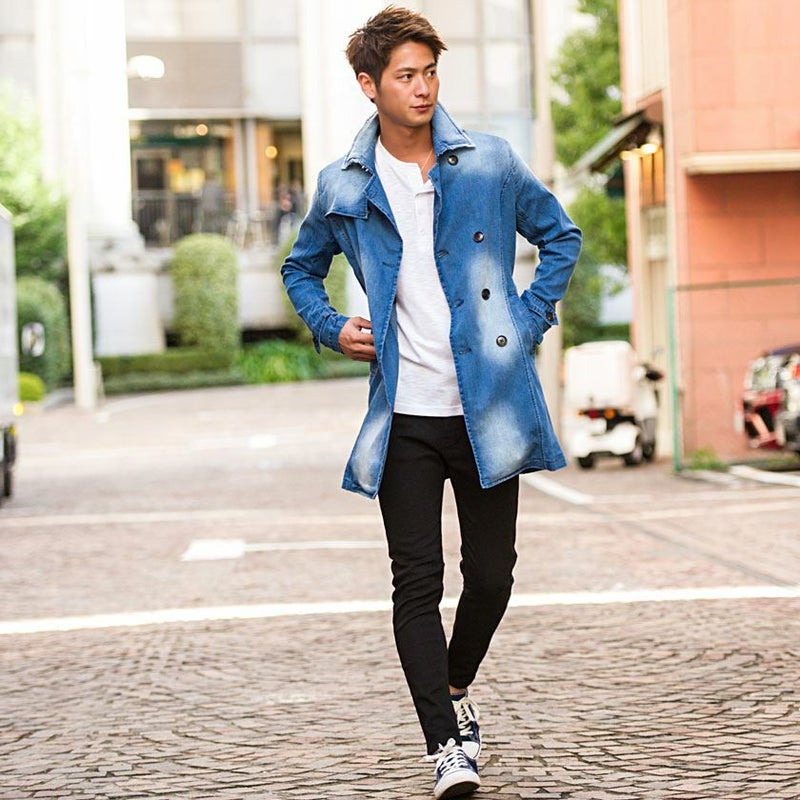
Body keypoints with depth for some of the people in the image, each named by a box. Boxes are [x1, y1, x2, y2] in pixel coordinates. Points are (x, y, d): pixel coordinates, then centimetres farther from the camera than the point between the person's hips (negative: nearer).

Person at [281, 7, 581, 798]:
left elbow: (561, 235, 15)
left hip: (489, 406, 0)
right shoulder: (343, 187, 4)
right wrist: (332, 328, 4)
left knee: (491, 573, 7)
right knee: (417, 583, -3)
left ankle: (456, 685, 35)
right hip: (404, 416, 0)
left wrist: (530, 320, 4)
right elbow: (301, 268, 22)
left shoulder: (490, 163, 2)